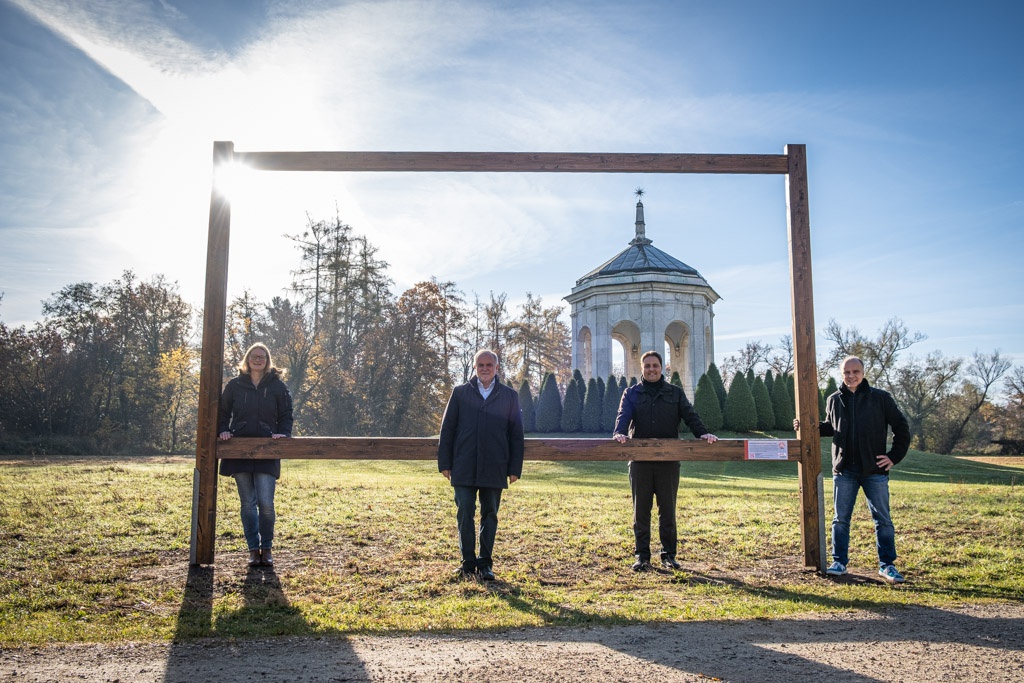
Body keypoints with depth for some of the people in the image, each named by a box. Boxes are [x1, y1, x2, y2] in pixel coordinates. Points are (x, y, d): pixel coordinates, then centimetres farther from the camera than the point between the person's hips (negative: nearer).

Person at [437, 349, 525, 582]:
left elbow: (516, 434, 6)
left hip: (494, 469, 0)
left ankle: (485, 563, 17)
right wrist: (445, 463, 1)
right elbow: (447, 429, 6)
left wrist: (515, 468, 1)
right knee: (465, 515, 2)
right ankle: (468, 563, 13)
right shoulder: (460, 393, 7)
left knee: (490, 516, 7)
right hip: (463, 468, 0)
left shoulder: (510, 396, 7)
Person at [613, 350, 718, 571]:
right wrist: (619, 433, -27)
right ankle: (642, 556, 11)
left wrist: (702, 432, -16)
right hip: (640, 459, 0)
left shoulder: (675, 393, 12)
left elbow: (689, 415, 2)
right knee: (641, 509, 4)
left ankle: (668, 555, 16)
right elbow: (623, 415, -6)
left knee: (668, 509, 6)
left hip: (668, 460, 1)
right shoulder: (632, 393, 9)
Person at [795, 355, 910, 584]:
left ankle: (887, 565, 16)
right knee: (841, 519, 7)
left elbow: (901, 427, 4)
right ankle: (839, 562, 17)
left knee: (883, 519, 5)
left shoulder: (880, 398, -2)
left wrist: (895, 456, -3)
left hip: (874, 470, -2)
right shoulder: (834, 400, 7)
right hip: (844, 471, 2)